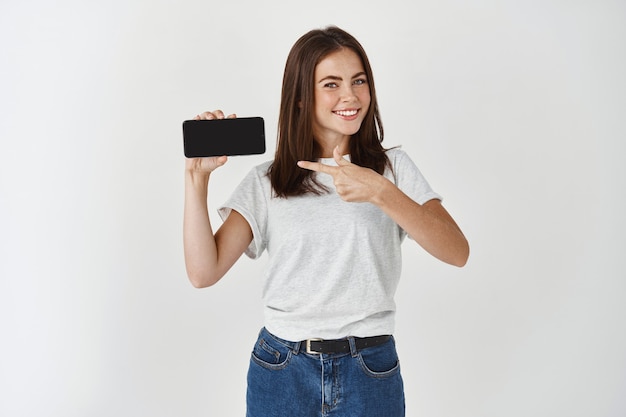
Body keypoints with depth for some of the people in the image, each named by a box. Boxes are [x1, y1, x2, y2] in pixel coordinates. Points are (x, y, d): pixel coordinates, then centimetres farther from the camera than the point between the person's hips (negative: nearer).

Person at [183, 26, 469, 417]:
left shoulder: (393, 167, 0)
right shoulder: (266, 182, 2)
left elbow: (457, 252, -14)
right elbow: (204, 271, -7)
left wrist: (380, 192, -26)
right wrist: (197, 176, -13)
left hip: (370, 374, 0)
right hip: (282, 370, 1)